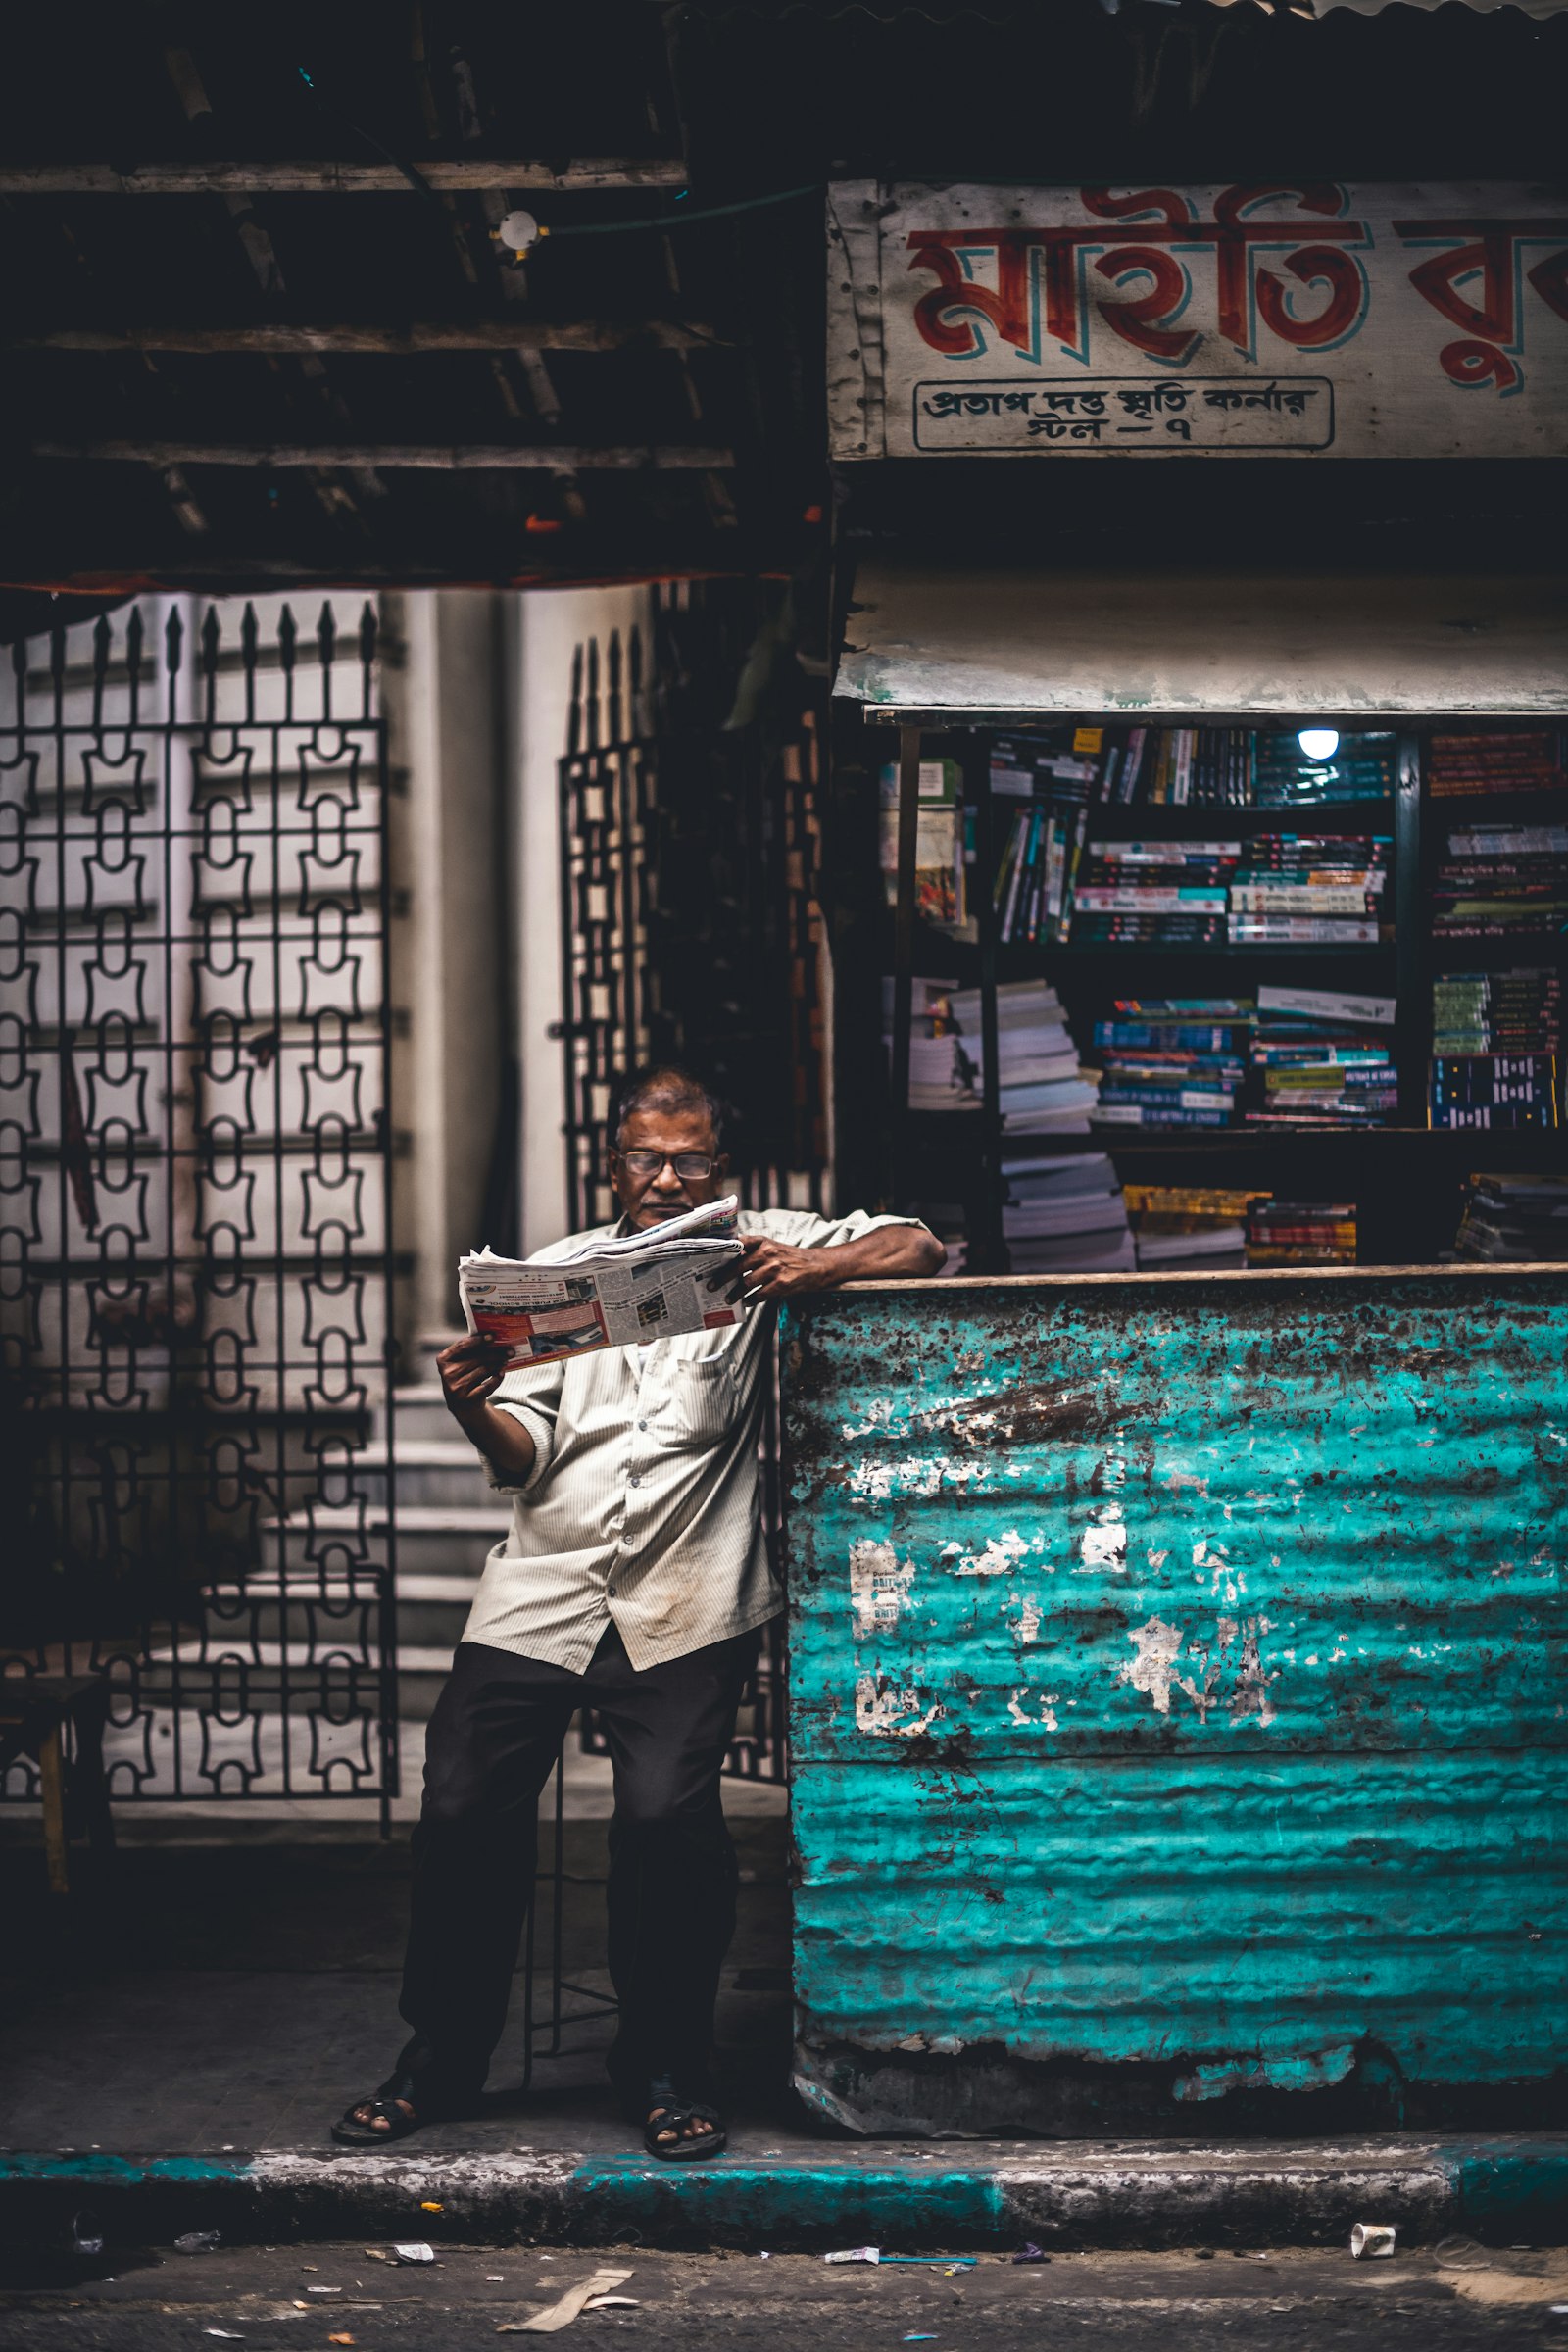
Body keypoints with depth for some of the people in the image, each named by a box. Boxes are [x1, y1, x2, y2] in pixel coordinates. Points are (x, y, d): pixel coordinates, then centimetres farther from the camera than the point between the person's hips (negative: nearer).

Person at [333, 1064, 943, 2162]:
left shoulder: (758, 1249, 11)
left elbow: (918, 1245, 3)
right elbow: (525, 1457, 11)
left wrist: (814, 1270, -15)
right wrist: (476, 1411, -12)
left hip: (685, 1604, -3)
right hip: (542, 1587, 3)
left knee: (667, 1811, -18)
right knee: (465, 1805, -6)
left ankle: (666, 2068, 3)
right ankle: (441, 2058, 13)